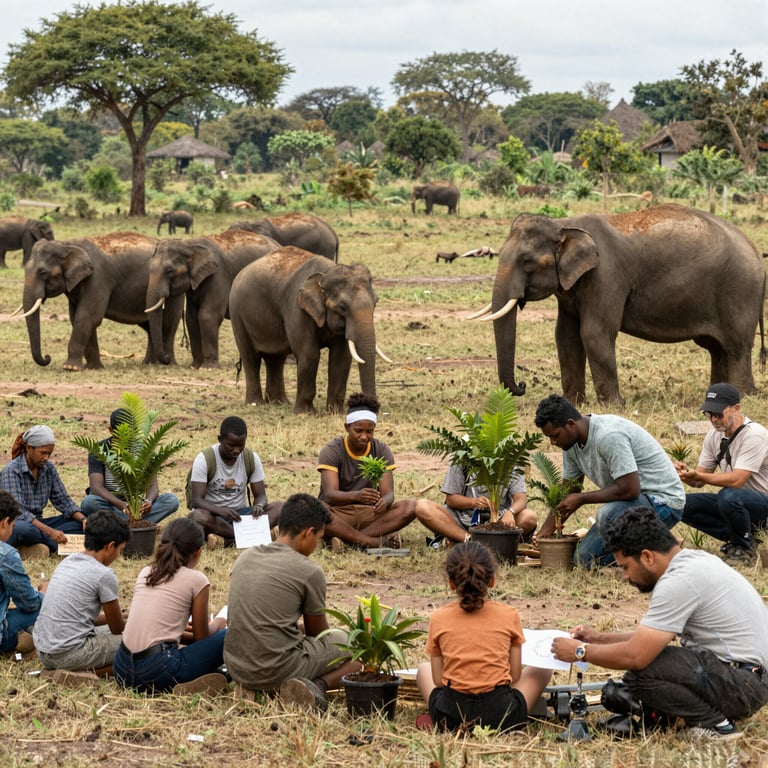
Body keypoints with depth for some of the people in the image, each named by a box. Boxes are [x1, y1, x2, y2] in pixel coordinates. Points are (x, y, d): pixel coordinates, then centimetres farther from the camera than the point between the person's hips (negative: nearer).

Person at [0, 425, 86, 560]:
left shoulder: (48, 468, 6)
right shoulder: (12, 471, -14)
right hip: (13, 527, -7)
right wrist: (50, 532, -33)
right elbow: (18, 512, -24)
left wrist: (83, 520, -12)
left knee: (79, 522, -8)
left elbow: (63, 500, 9)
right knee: (24, 528, -40)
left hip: (37, 524, 7)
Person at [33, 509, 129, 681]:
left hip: (43, 651, 9)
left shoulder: (67, 562, 12)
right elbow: (117, 628, 2)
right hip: (69, 653, -8)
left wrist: (121, 616, 30)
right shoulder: (104, 575, -11)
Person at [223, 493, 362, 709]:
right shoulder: (310, 572, -8)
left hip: (236, 667, 6)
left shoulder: (245, 558, 9)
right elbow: (317, 632, 7)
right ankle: (315, 687, -13)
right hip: (278, 669, -6)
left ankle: (250, 686, 10)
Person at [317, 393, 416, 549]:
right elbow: (330, 494, -22)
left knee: (411, 506, -24)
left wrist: (384, 502, -35)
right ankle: (377, 541, -33)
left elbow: (388, 493, -8)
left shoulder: (381, 450, 1)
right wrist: (356, 496, -44)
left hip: (370, 513, 3)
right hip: (338, 512, -3)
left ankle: (350, 538, -30)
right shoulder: (331, 451, -9)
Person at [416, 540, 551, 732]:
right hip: (502, 716, -1)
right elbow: (515, 675, 3)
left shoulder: (439, 618, 0)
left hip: (450, 716, 1)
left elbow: (438, 680, 2)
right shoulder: (509, 615, -1)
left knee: (423, 669, 33)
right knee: (542, 670, 27)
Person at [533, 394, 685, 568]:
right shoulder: (572, 443, 3)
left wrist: (581, 499, -21)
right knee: (583, 558, 3)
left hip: (662, 501, -9)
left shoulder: (608, 436, -28)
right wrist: (546, 529, 4)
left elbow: (629, 490, -32)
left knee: (607, 514, -38)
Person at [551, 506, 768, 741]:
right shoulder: (694, 560, 11)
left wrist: (581, 651, -5)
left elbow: (635, 655, -21)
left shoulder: (679, 581, -19)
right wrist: (600, 638, 19)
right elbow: (651, 638, 23)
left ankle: (714, 724, -7)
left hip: (741, 684, -11)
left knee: (639, 672, -20)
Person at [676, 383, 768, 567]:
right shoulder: (714, 436, 2)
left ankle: (745, 547, -10)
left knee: (729, 496, -38)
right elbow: (700, 481, 3)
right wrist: (686, 472, -21)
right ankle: (735, 539, 2)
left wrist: (698, 476, -36)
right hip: (734, 502, 8)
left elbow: (737, 480, -30)